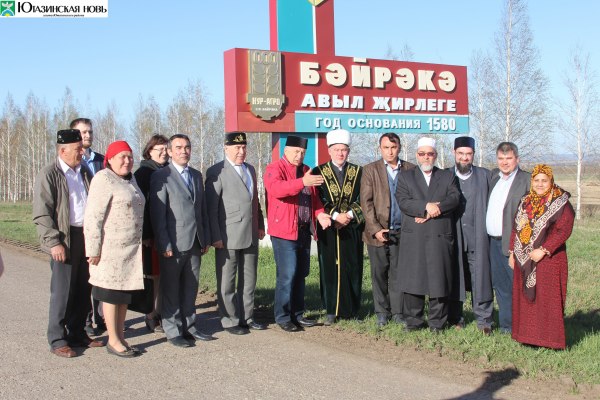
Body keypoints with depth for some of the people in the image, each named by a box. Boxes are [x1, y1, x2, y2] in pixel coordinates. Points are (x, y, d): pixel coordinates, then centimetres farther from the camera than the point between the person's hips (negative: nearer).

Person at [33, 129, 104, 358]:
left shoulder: (84, 172, 13)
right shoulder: (49, 175, -6)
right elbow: (41, 214, -10)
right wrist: (54, 242, -16)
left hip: (86, 237, 6)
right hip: (65, 241, -6)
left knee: (83, 290, 11)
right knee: (62, 291, -1)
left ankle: (78, 334, 24)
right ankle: (57, 340, 11)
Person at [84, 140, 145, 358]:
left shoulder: (130, 179, 13)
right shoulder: (103, 180, -13)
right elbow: (93, 217, -17)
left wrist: (142, 240, 16)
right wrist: (94, 250, -19)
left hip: (130, 249, 8)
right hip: (110, 249, -8)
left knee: (125, 294, 12)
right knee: (111, 294, 2)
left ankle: (121, 337, 22)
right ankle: (113, 340, 12)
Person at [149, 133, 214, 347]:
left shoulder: (197, 175, 14)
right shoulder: (161, 176, -5)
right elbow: (157, 213, -10)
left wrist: (206, 238, 11)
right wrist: (164, 244, -14)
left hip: (195, 242, 6)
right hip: (174, 244, -6)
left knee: (190, 288, 13)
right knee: (171, 289, 5)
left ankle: (189, 327, 23)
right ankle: (173, 332, 14)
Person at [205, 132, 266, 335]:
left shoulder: (250, 169, 14)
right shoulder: (216, 172, -7)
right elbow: (211, 207, -10)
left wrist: (260, 225, 13)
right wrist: (215, 236, -14)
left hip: (251, 235, 7)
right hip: (228, 237, -6)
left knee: (249, 280, 13)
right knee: (227, 282, 5)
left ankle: (246, 317, 24)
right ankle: (230, 320, 15)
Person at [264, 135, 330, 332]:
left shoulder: (306, 170, 17)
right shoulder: (274, 168, -7)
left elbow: (313, 197, 21)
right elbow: (275, 188, -27)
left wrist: (319, 213, 2)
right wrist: (302, 182, -39)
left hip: (304, 230, 7)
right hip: (284, 231, -7)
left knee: (301, 274, 12)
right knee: (287, 275, -8)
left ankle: (297, 314, 22)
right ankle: (283, 317, 4)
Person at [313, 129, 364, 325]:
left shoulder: (357, 172, 10)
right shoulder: (319, 172, 5)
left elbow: (361, 200, 4)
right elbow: (319, 201, -2)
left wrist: (349, 215, -11)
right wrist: (335, 216, -13)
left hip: (352, 229, 1)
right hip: (329, 229, -1)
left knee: (352, 269, 3)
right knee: (330, 269, 0)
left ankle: (351, 309, 12)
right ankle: (331, 311, 7)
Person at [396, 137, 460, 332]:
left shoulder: (448, 176, 14)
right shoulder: (405, 177, 12)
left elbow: (454, 198, -3)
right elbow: (403, 201, -5)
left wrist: (434, 209, -16)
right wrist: (426, 206, -17)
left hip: (440, 238, 0)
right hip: (413, 238, 0)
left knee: (438, 279, 2)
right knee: (413, 279, 2)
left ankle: (437, 322, 12)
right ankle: (413, 320, 12)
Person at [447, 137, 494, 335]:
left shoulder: (485, 175, 8)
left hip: (478, 238, 0)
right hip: (453, 237, 0)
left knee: (480, 278, -1)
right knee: (454, 278, 6)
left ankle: (484, 321, 8)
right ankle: (455, 318, 18)